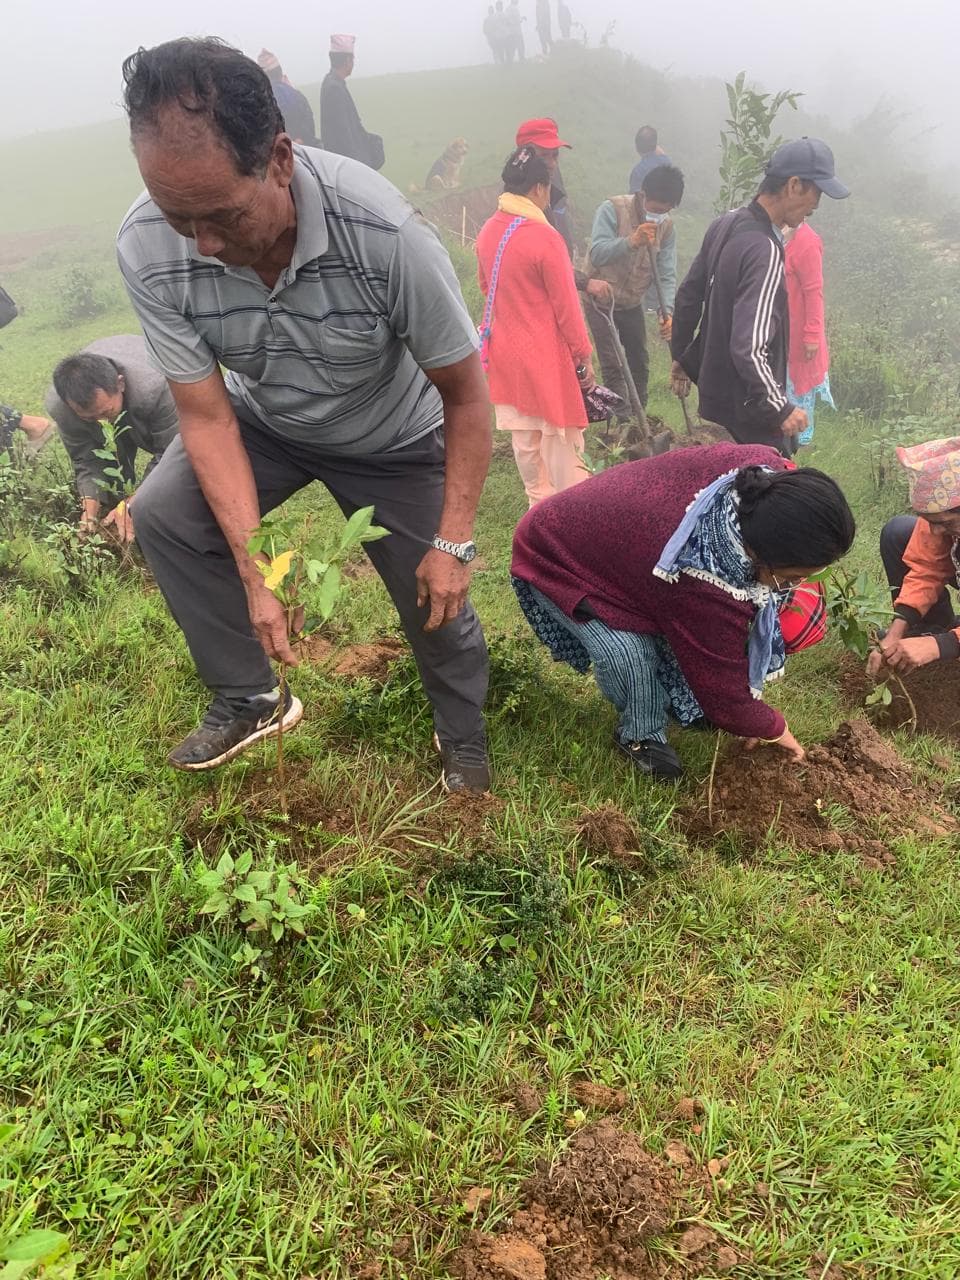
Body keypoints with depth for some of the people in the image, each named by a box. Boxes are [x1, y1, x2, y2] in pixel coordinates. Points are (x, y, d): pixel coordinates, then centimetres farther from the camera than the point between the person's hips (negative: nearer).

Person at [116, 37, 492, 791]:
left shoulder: (384, 234, -37)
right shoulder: (147, 250, -29)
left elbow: (465, 393, -25)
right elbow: (207, 416, -20)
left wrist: (454, 543, -24)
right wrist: (256, 573, -25)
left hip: (392, 439, -2)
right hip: (265, 423, 3)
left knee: (436, 599, -1)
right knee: (163, 516, -15)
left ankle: (464, 738, 31)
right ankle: (252, 701, 6)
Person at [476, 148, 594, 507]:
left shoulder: (488, 231, 0)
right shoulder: (544, 238, -19)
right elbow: (566, 307, -14)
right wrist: (583, 358, -6)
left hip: (505, 353, 7)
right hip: (545, 356, -7)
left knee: (525, 442, 16)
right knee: (563, 444, 2)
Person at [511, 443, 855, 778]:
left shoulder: (767, 472, -23)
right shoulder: (707, 588, -40)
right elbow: (724, 690, -23)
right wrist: (773, 728, -4)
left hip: (613, 523, 8)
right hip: (557, 557, -8)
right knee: (630, 655, -26)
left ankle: (682, 704, 23)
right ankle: (641, 737, 2)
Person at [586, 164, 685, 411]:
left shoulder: (667, 227, -5)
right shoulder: (613, 209, -19)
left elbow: (667, 273, -9)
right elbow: (597, 254, -29)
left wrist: (667, 311, -25)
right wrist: (631, 241, -44)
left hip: (633, 303, 5)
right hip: (602, 301, -5)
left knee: (640, 363, 12)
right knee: (612, 367, -9)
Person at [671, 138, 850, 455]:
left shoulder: (724, 223, 2)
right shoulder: (765, 251, -26)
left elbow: (688, 295, 13)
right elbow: (749, 348, -32)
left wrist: (683, 358, 24)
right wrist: (781, 408, -21)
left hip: (714, 392, 9)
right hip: (748, 413, -9)